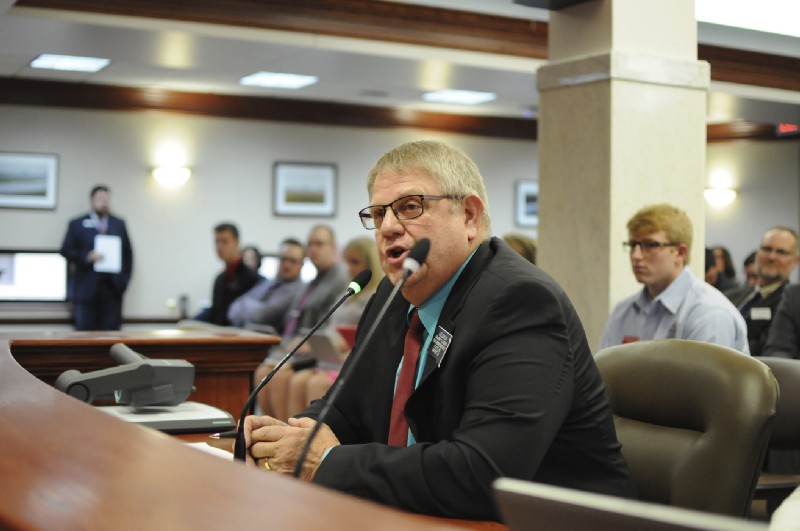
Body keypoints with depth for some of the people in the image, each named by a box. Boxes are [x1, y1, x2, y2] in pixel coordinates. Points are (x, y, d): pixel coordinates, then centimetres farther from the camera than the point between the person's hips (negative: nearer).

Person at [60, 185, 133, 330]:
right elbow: (66, 250, 1)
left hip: (112, 287, 2)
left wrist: (124, 279, 4)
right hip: (86, 287, -2)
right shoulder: (77, 224, 8)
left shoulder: (119, 224, 15)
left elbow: (128, 253, 14)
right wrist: (87, 257, -15)